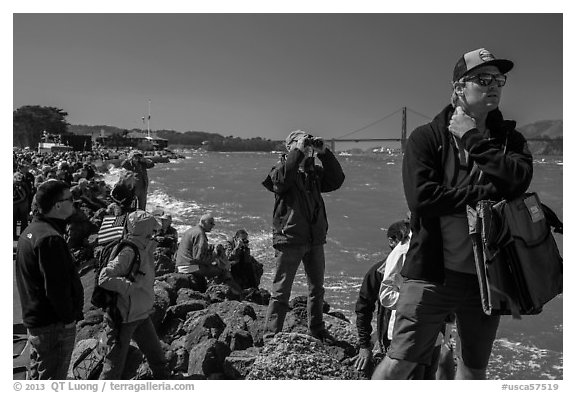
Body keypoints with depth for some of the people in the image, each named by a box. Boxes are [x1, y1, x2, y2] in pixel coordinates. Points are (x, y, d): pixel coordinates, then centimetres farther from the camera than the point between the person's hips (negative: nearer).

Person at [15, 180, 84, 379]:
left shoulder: (30, 231, 9)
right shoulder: (50, 239, -25)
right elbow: (57, 286, -26)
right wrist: (69, 317, -14)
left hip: (34, 318, 10)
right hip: (54, 325, -10)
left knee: (37, 375, 24)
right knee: (52, 378, 3)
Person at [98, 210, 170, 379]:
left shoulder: (147, 249, 4)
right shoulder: (128, 253, -23)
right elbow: (104, 278, -28)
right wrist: (131, 286, -28)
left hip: (142, 316, 8)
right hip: (124, 319, -8)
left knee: (158, 359, 18)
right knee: (115, 365, 5)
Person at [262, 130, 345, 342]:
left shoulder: (315, 171, 13)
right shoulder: (282, 168, -3)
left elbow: (336, 180, 0)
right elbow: (280, 179, -25)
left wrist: (324, 153, -6)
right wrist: (298, 151, -23)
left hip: (315, 239, 6)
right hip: (289, 239, -6)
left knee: (317, 288, 17)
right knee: (281, 290, -2)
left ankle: (316, 329, 32)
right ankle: (272, 334, 7)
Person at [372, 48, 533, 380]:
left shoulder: (510, 139, 8)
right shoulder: (426, 138, -3)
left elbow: (518, 179, -14)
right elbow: (422, 198, -17)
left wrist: (471, 138, -10)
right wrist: (487, 191, -12)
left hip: (488, 274, 4)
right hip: (433, 272, -4)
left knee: (475, 369, 18)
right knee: (399, 364, -2)